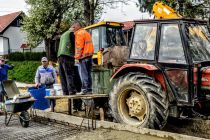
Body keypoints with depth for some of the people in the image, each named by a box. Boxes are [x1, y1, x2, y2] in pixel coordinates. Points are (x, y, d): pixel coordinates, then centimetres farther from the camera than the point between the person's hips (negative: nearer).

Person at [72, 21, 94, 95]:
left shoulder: (79, 33, -6)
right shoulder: (86, 32, 23)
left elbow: (79, 46, -14)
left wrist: (77, 56, -10)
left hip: (83, 56, -9)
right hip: (89, 55, 9)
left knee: (83, 74, -8)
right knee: (88, 74, 10)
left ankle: (84, 89, -8)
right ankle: (89, 89, 12)